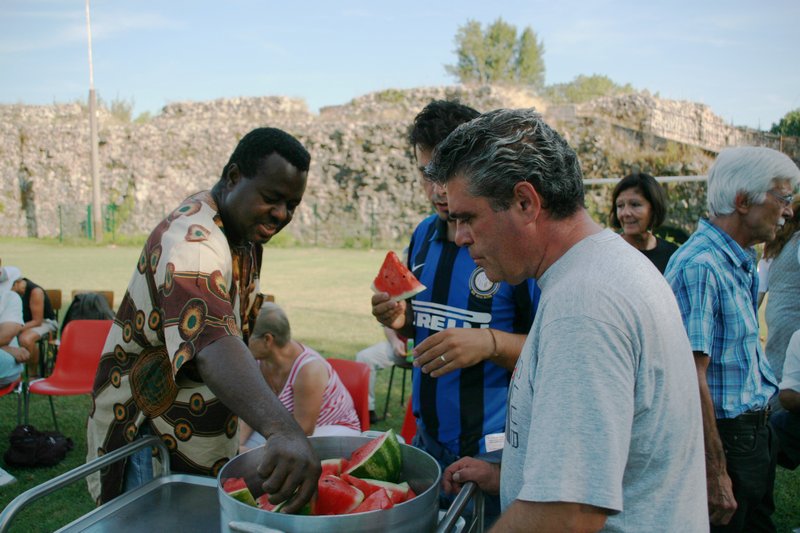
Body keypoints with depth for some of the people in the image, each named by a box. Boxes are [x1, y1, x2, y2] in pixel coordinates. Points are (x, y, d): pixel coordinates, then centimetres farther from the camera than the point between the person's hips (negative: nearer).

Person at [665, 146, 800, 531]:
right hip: (722, 438, -10)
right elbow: (692, 377, -26)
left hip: (754, 434, 10)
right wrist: (715, 473, -25)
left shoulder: (743, 262, 10)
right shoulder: (699, 266, -23)